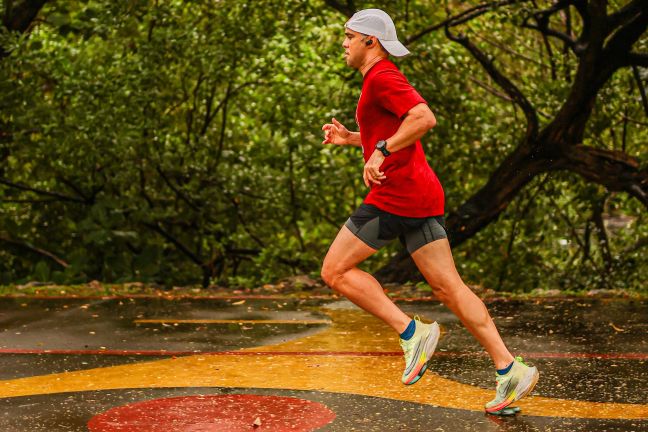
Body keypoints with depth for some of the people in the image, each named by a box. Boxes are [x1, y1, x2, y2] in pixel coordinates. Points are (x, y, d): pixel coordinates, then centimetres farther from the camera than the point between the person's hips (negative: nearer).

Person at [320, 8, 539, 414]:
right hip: (423, 195, 10)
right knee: (448, 288, 5)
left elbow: (425, 118, -24)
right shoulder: (385, 79, 23)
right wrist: (349, 137, 24)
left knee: (335, 270, -1)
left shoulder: (382, 77, -8)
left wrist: (381, 151, -20)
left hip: (395, 196, -10)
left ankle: (411, 332, -7)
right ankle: (510, 369, -1)